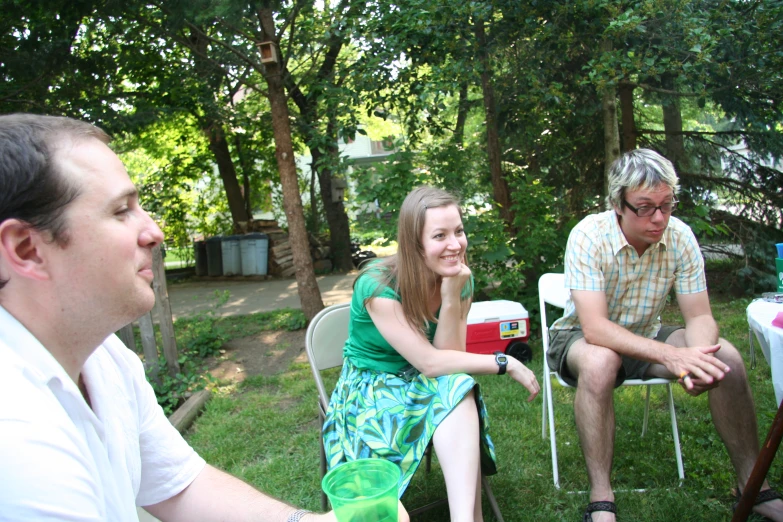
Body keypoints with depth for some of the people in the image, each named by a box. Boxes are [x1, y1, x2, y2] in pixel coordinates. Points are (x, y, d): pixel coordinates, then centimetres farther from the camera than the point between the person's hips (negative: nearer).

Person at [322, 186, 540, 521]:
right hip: (370, 388, -4)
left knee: (459, 386, -30)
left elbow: (448, 357, -13)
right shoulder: (378, 286, -24)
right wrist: (505, 363, -23)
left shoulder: (461, 280, -7)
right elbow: (430, 363, -27)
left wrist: (451, 298, -26)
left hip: (428, 386, 4)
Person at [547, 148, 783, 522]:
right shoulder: (589, 236, -26)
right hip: (582, 339, -4)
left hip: (645, 337, 4)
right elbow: (595, 328, -33)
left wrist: (696, 359, -34)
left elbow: (700, 317, -11)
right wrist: (670, 355, -45)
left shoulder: (679, 236, -13)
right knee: (599, 362, -38)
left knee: (725, 357, -18)